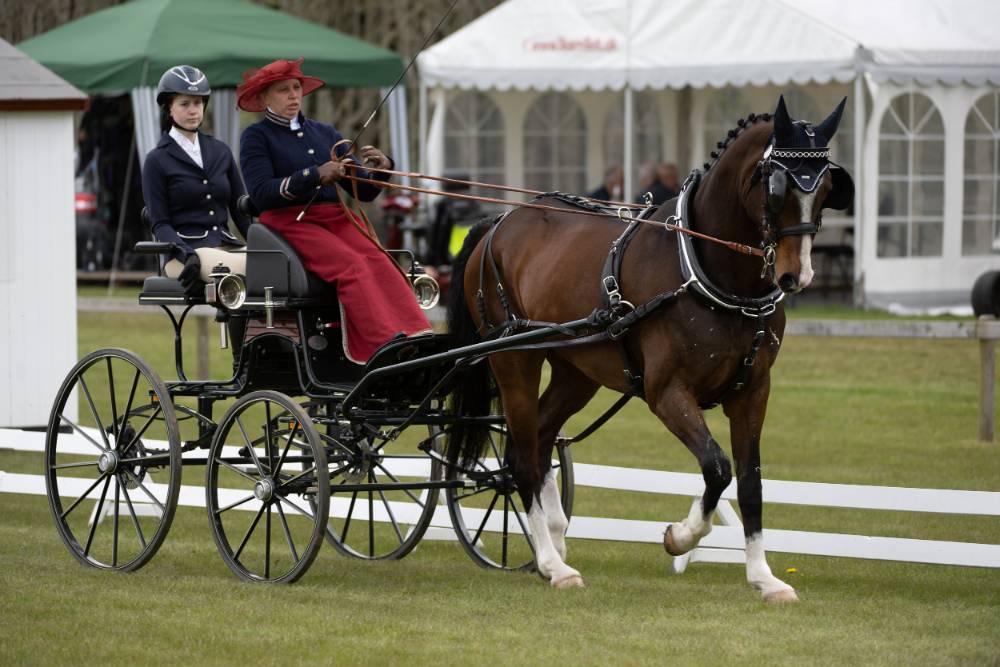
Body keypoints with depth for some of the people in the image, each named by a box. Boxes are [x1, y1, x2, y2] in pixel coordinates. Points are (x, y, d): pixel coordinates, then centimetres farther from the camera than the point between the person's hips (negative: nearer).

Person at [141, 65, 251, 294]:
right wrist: (188, 256, -18)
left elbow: (240, 209, 22)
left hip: (226, 247, 4)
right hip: (183, 252, -4)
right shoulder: (157, 161, 7)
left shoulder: (221, 152, 21)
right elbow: (160, 223, 0)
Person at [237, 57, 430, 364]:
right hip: (290, 221, -5)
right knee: (351, 264, -31)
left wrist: (381, 170, -4)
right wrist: (315, 176, -16)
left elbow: (363, 191, 18)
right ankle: (388, 345, -46)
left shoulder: (324, 133, 22)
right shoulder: (256, 137, 7)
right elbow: (261, 194, -10)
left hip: (337, 218, 5)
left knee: (379, 261, -27)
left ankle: (417, 338, -44)